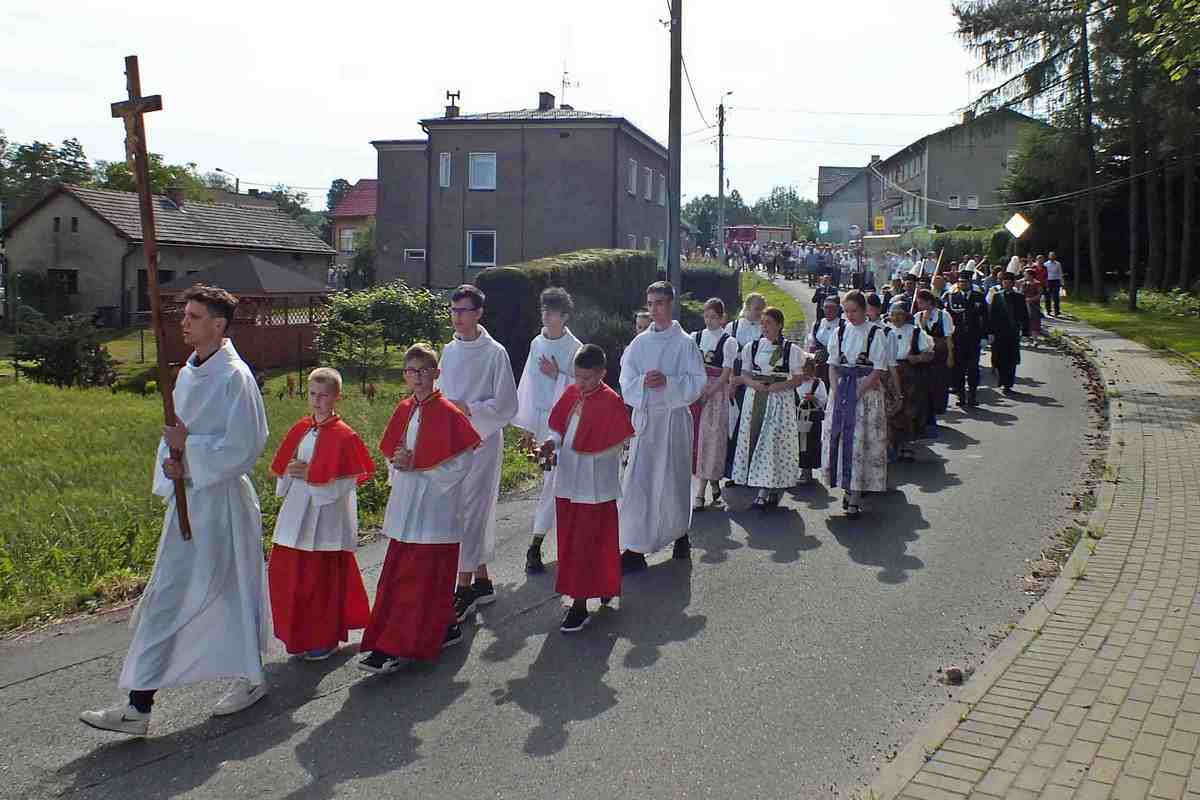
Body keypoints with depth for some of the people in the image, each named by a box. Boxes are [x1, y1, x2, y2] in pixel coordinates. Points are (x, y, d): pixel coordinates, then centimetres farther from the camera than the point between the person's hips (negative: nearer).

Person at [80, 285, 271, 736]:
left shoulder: (234, 377, -15)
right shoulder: (188, 373, 12)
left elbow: (245, 447, -19)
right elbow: (175, 431, 17)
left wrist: (188, 446, -16)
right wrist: (170, 462, -3)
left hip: (217, 499, -8)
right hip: (187, 496, 8)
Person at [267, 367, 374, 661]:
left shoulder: (343, 436, -11)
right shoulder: (301, 430, 8)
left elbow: (347, 482, -14)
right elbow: (282, 468, 17)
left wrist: (309, 475, -17)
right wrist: (290, 473, -5)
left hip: (327, 517, -7)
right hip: (298, 513, 7)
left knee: (323, 580, 2)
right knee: (285, 574, 10)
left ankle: (325, 639, 18)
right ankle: (300, 636, 26)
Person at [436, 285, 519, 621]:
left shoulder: (494, 353, -10)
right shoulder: (449, 351, 10)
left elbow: (506, 404, -11)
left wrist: (469, 409, -18)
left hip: (481, 442, -7)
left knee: (470, 512, -5)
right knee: (466, 511, 12)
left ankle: (465, 588, 4)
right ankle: (481, 581, 25)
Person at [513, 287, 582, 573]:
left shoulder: (574, 348, -8)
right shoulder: (537, 343, 9)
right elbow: (529, 384, 14)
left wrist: (558, 375, -21)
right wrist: (527, 424, 14)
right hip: (540, 418, 6)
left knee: (552, 480, -8)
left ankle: (536, 545, -8)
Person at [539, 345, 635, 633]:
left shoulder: (610, 402, -13)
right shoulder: (571, 394, 5)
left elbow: (614, 445, -13)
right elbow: (559, 427, 13)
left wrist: (582, 453, -18)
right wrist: (552, 442, -6)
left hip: (594, 485, -7)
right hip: (568, 481, 7)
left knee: (586, 544, -1)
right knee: (569, 541, 14)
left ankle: (580, 604, 7)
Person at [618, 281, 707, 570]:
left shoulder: (684, 342, -3)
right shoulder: (639, 343, 7)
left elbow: (698, 381, -7)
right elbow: (626, 383, 3)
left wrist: (667, 382, -21)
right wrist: (643, 382, -18)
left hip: (674, 417, -3)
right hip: (644, 417, 3)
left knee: (673, 480, 8)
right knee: (638, 482, -2)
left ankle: (680, 534, 32)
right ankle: (635, 549, 2)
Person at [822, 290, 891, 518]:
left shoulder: (875, 334, -5)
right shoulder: (839, 332, 8)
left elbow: (877, 371, -9)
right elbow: (833, 365, 9)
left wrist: (856, 394, -15)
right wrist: (836, 391, -4)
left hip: (866, 390, -4)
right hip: (841, 390, 4)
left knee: (860, 440, -5)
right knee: (838, 437, 3)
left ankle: (855, 497, 0)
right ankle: (848, 488, 18)